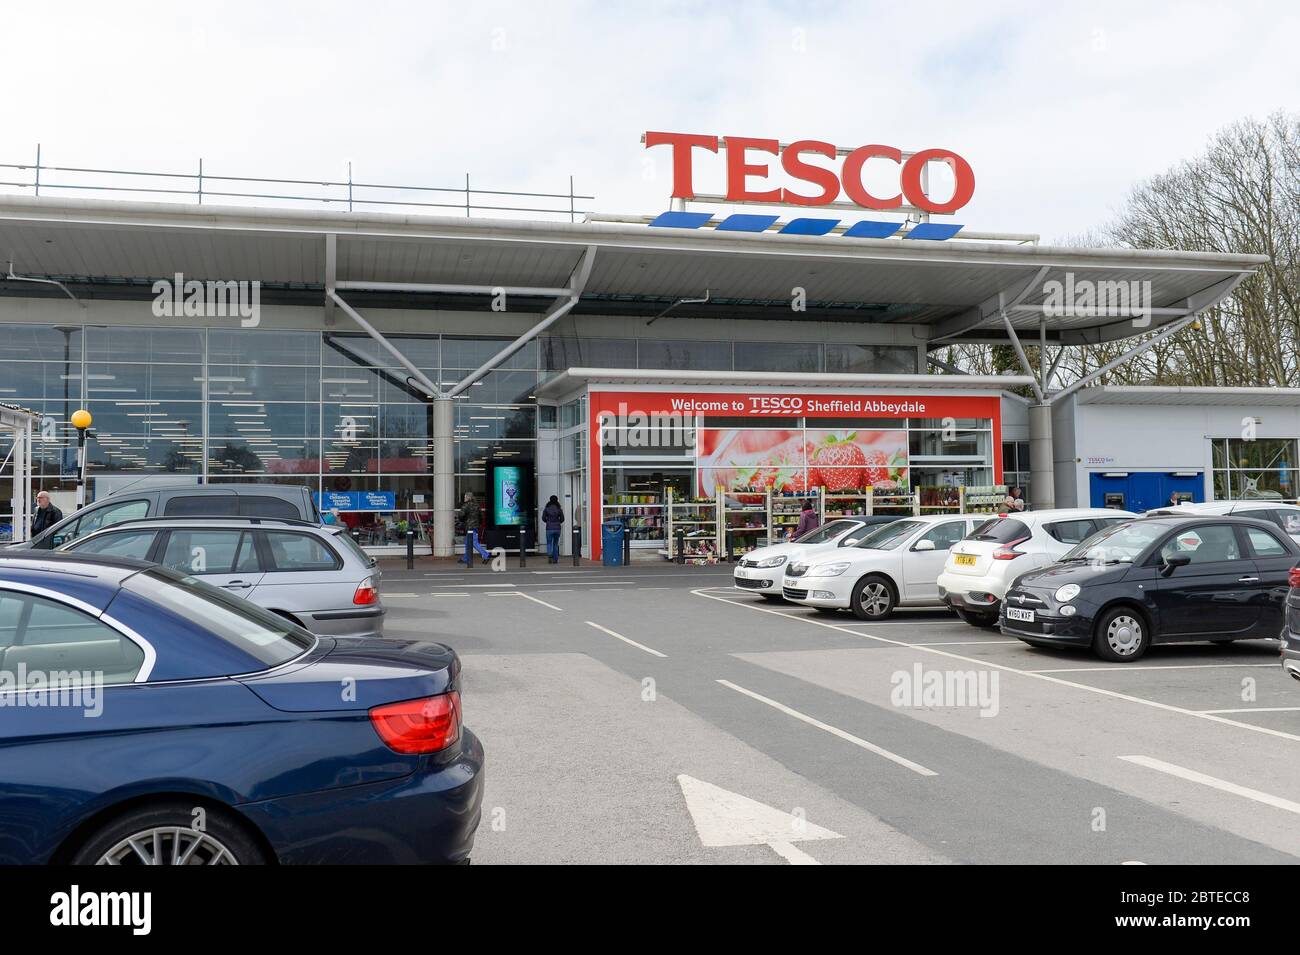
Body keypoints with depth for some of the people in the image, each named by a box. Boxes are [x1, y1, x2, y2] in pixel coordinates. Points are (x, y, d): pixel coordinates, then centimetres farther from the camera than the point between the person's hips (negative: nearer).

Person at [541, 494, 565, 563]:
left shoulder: (546, 509, -2)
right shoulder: (559, 509, 1)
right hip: (557, 528, 1)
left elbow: (543, 518, -1)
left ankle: (549, 554, -23)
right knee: (555, 544, 12)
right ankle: (555, 559, 11)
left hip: (549, 528, -1)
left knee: (549, 543, 5)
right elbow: (562, 519, 2)